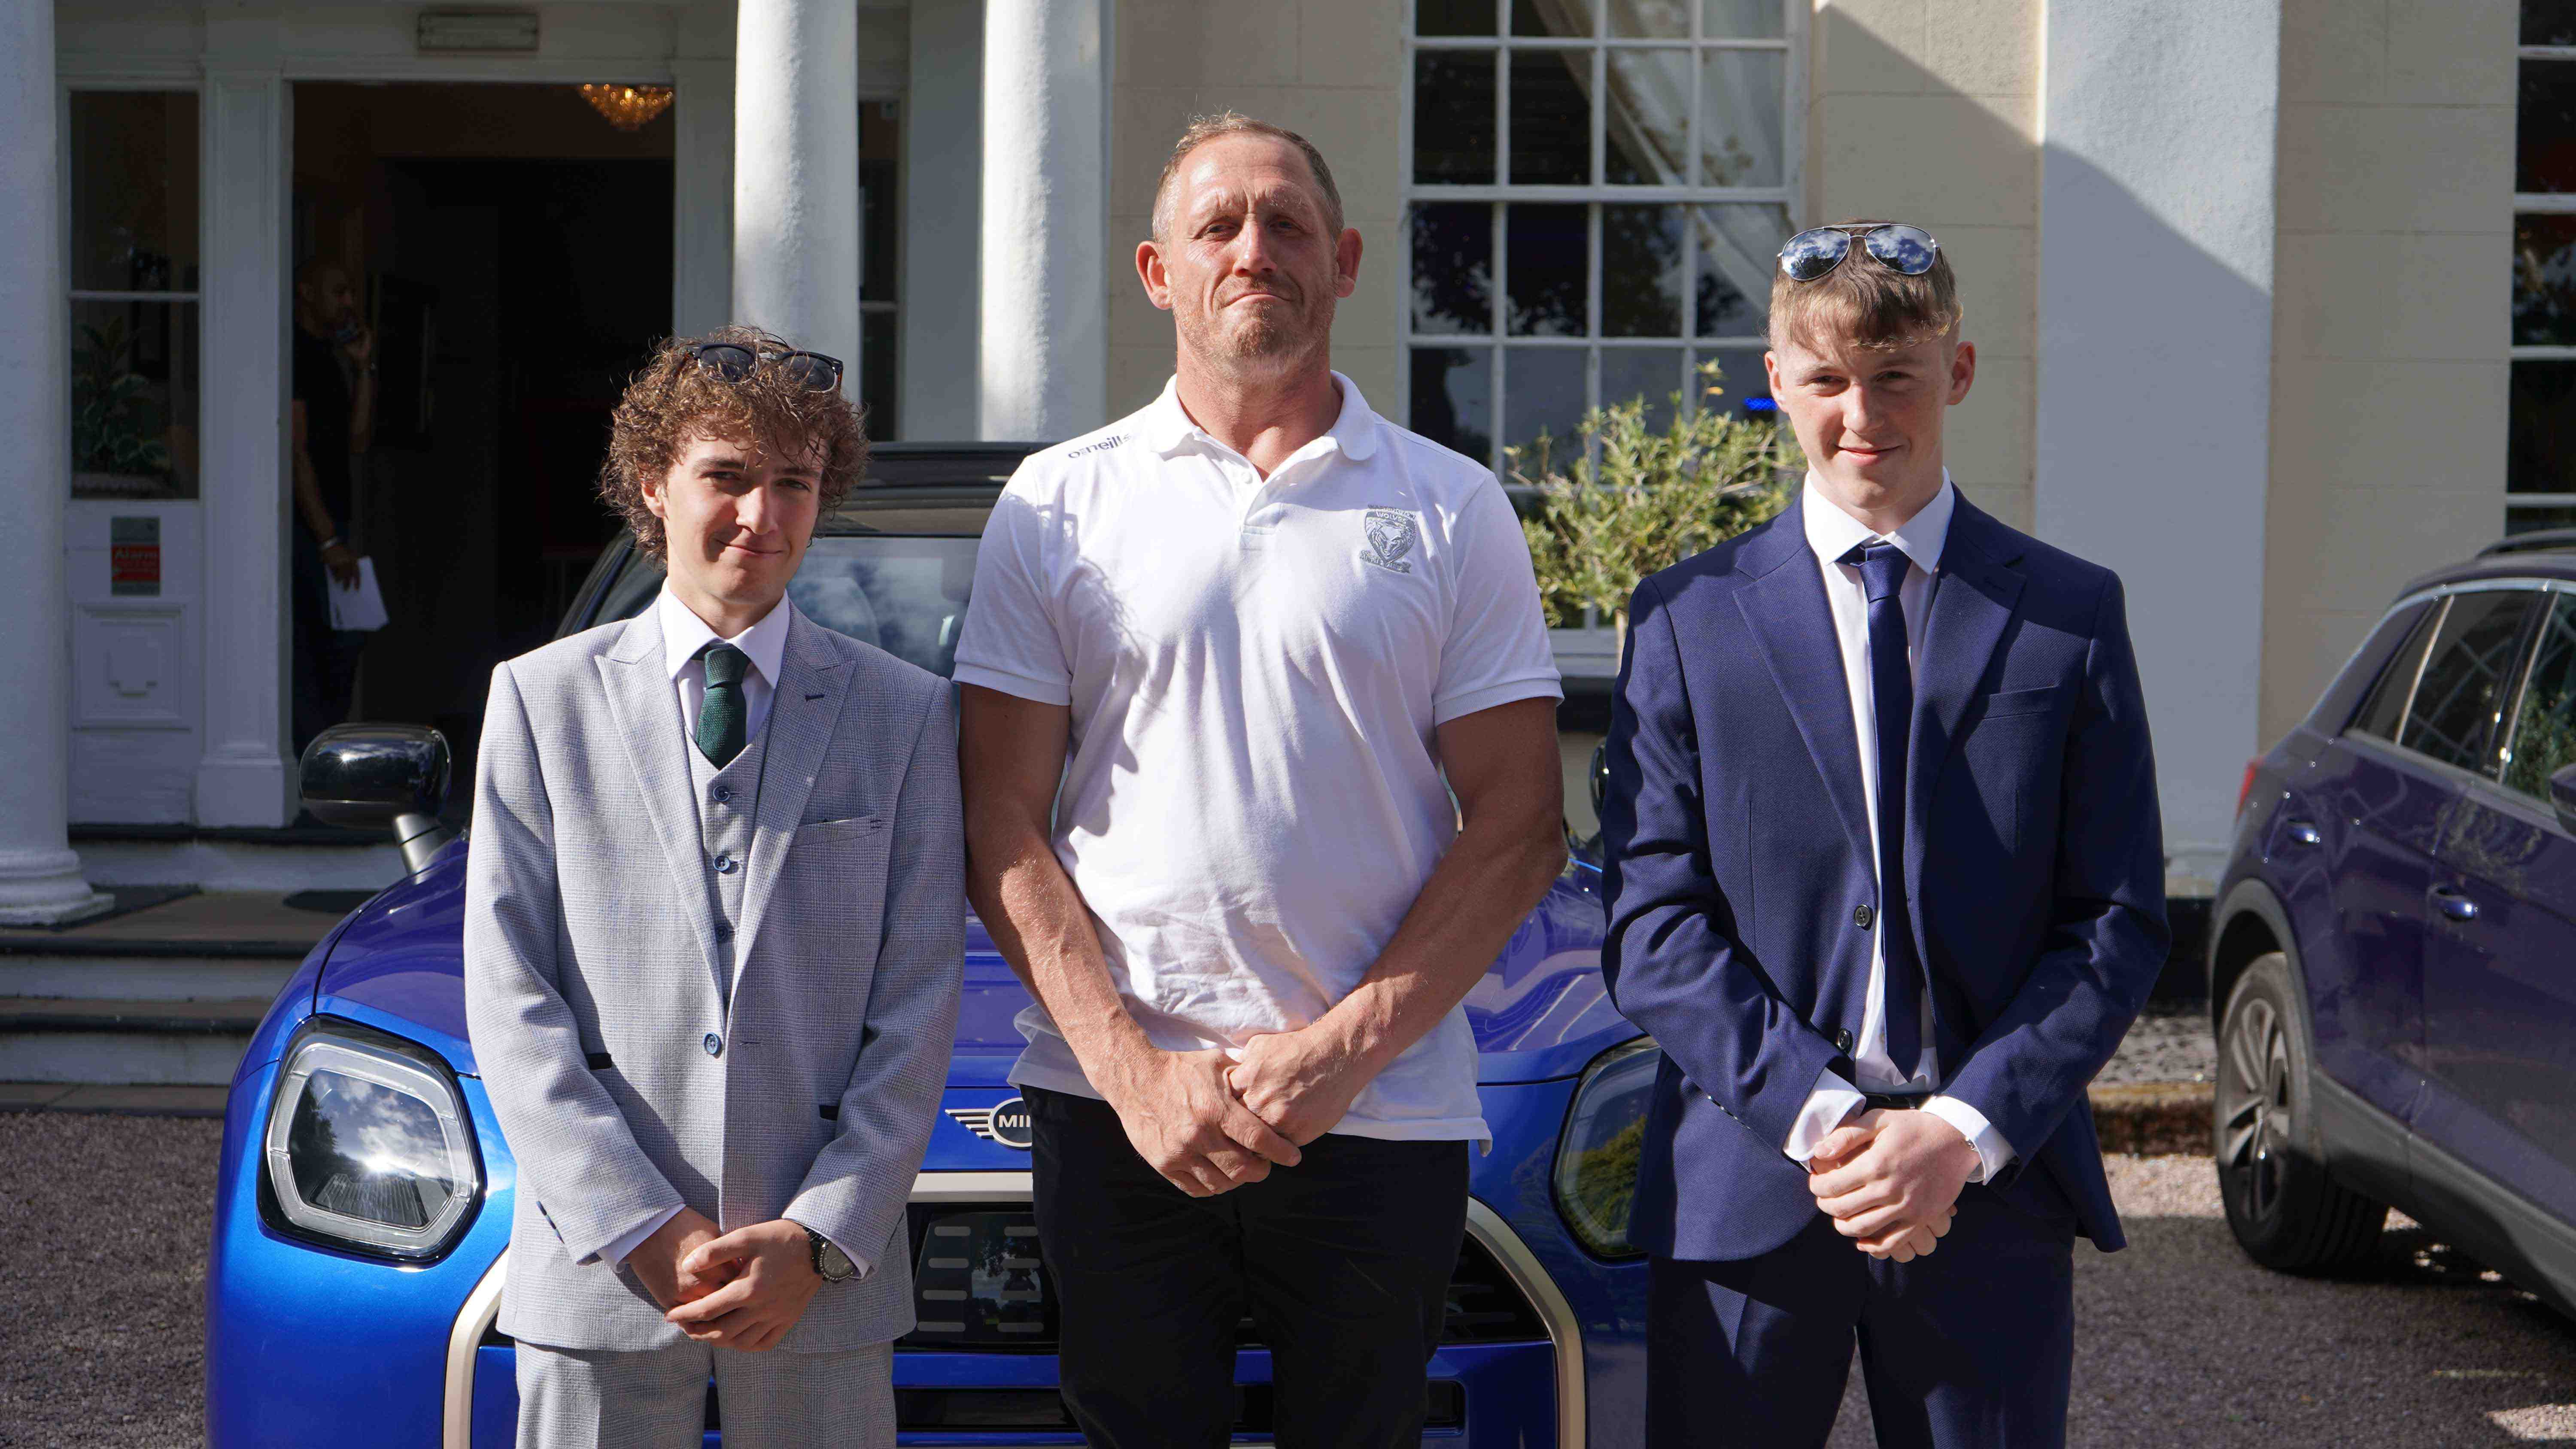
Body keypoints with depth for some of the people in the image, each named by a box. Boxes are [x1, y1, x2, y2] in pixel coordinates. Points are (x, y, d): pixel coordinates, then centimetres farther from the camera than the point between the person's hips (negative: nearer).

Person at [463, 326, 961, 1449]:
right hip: (598, 1273, 0)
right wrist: (642, 1229, -10)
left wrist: (821, 1238, -9)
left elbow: (919, 1008, 1)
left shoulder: (906, 714, 5)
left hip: (828, 1279, 0)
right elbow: (509, 999, -1)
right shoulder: (541, 700, 5)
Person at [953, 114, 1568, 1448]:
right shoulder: (1058, 505, 6)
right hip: (1116, 1107, 0)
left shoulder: (1453, 511, 5)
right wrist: (1135, 1074, -9)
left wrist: (1343, 1051, -10)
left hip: (1380, 1117, 0)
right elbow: (1004, 834, 3)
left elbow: (1518, 827, 1)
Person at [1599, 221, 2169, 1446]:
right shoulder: (1688, 617, 4)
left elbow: (2119, 922, 2)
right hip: (1745, 1191, 0)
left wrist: (1966, 1128, -11)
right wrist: (1813, 1116, -13)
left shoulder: (2070, 613, 5)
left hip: (1992, 1181, 0)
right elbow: (1652, 926, -2)